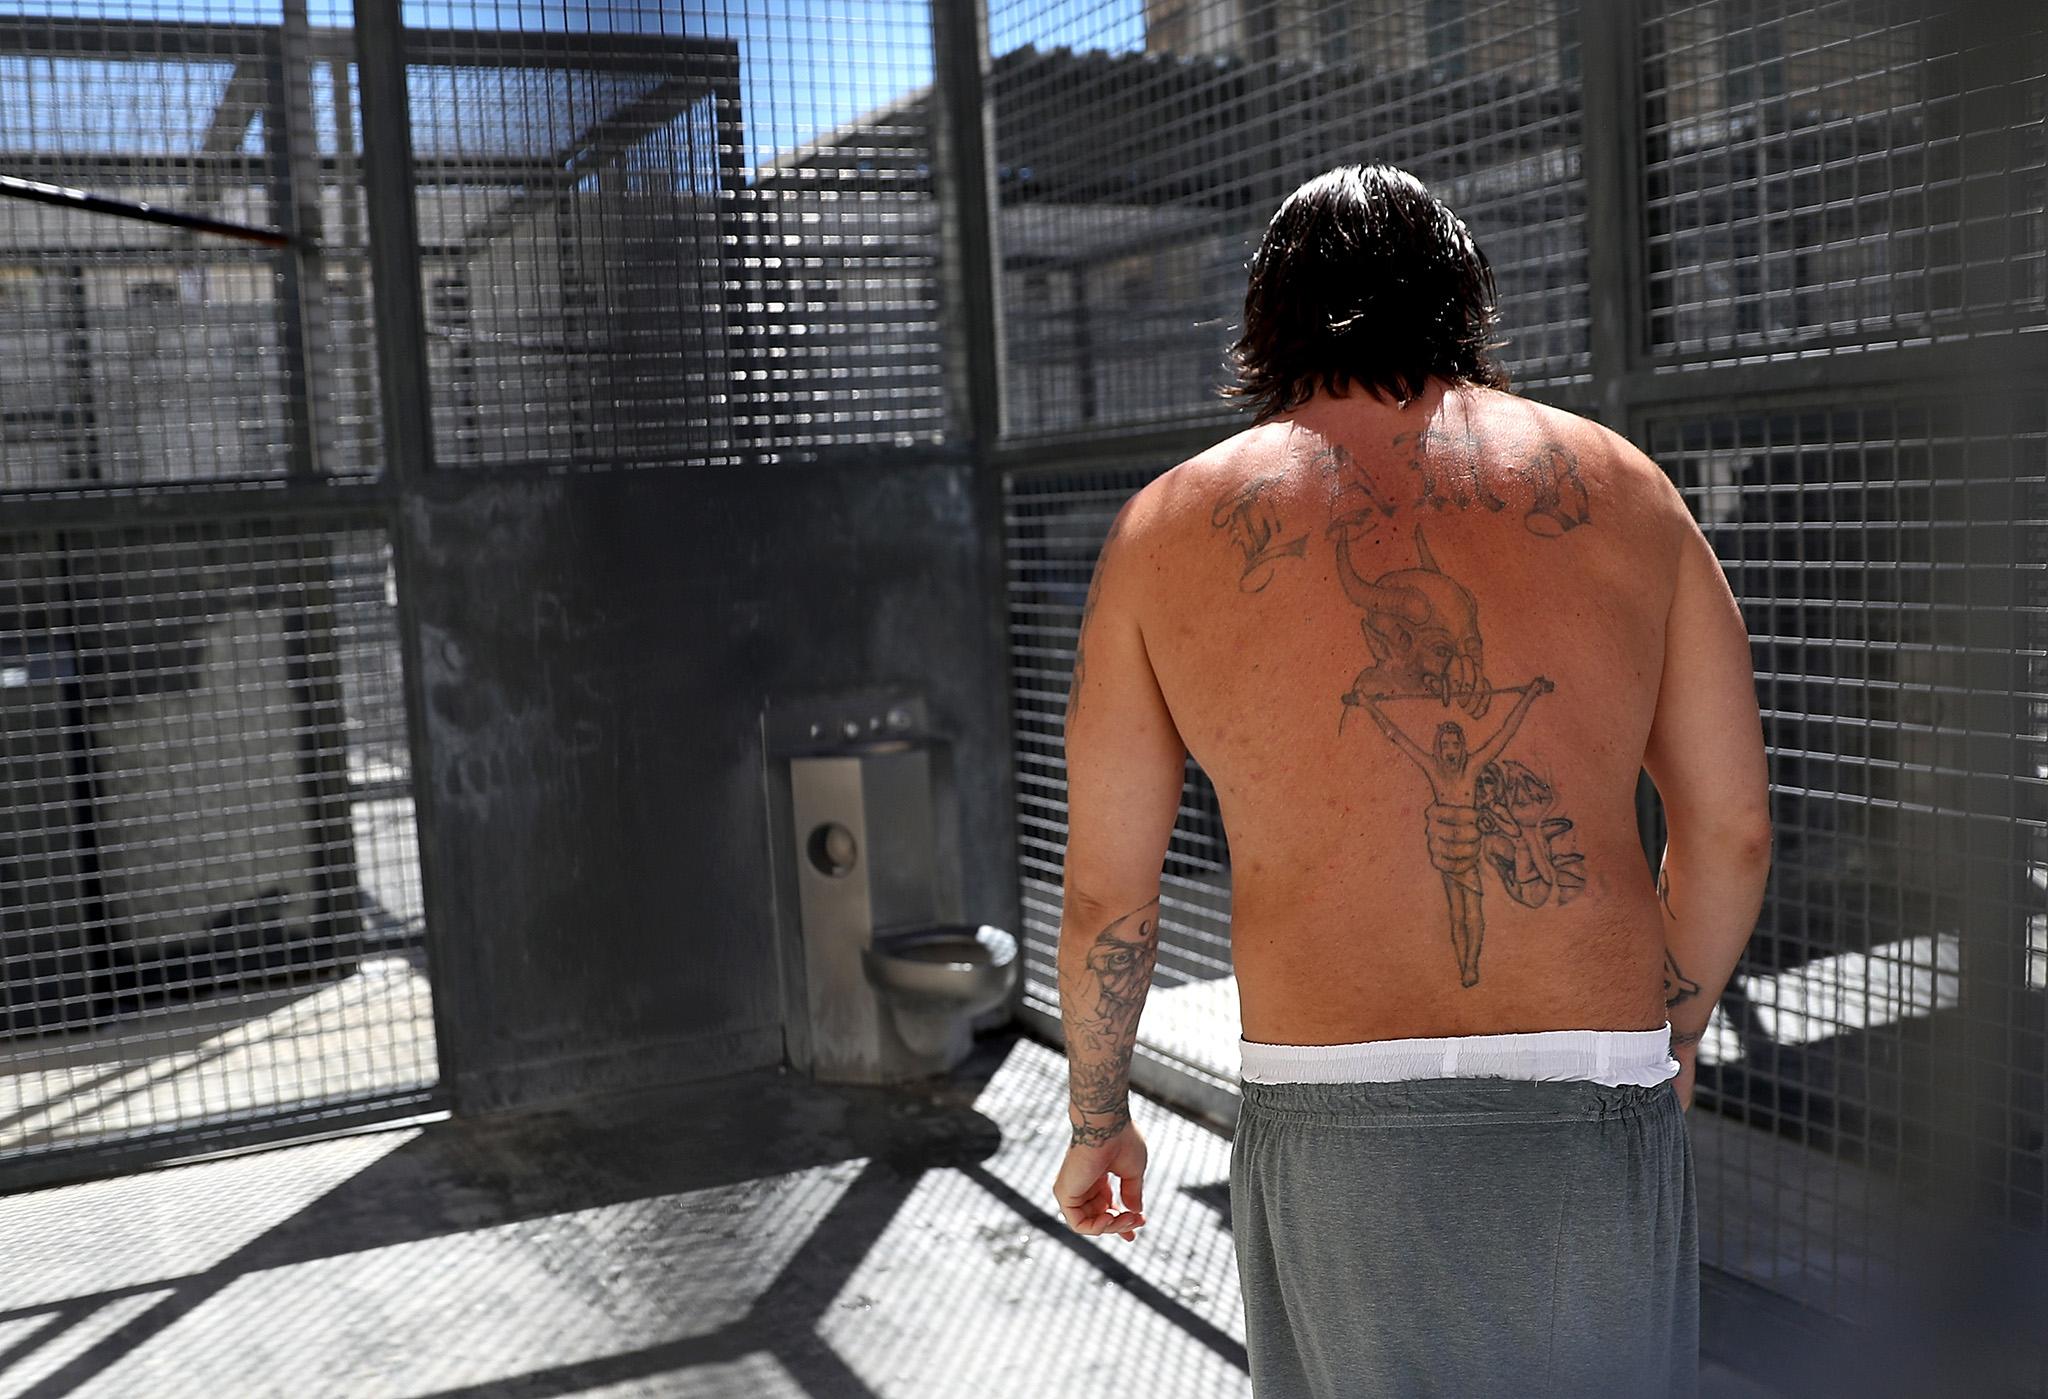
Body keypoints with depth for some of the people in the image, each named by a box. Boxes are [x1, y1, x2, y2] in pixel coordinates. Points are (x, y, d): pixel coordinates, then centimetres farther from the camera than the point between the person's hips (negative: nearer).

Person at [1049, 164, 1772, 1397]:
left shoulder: (1171, 528, 4)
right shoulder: (1622, 489, 7)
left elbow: (1106, 895, 6)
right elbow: (1733, 830, 10)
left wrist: (1098, 1121, 21)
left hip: (1333, 1134, 0)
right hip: (1598, 1123, 1)